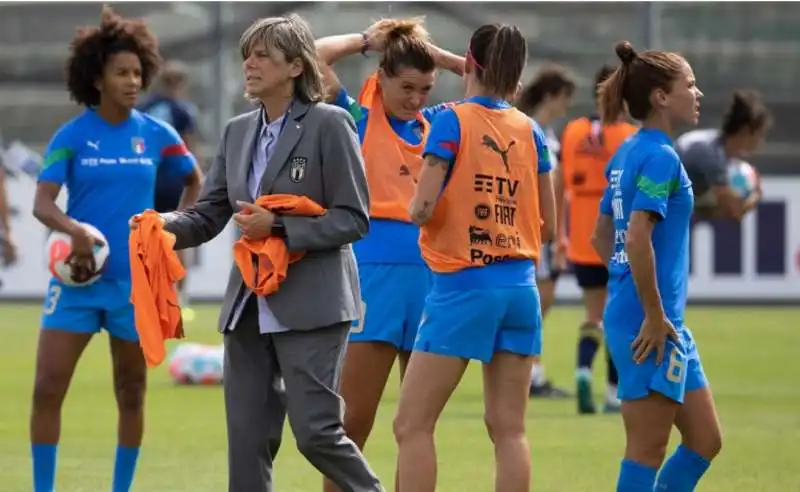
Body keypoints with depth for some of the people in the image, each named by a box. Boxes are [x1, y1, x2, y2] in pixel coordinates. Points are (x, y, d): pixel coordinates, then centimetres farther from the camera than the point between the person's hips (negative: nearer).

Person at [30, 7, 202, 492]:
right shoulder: (72, 137, -4)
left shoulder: (156, 135, 1)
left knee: (131, 393, 9)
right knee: (48, 388, -8)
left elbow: (196, 181, 18)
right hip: (77, 279, -1)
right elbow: (42, 203, -12)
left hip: (136, 282, 2)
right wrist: (76, 230, -31)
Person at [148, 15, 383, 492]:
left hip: (310, 304, -6)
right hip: (249, 306, 6)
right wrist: (163, 224, -8)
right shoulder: (238, 132, 13)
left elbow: (354, 219, -9)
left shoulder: (329, 124, -6)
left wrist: (278, 227, -17)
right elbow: (209, 215, 13)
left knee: (315, 431, -9)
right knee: (248, 437, 5)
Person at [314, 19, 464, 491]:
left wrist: (440, 57, 13)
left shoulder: (435, 123, 13)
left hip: (430, 272, 4)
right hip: (373, 271, -4)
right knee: (354, 417, -5)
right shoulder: (357, 120, 3)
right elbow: (317, 55, -8)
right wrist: (370, 40, 6)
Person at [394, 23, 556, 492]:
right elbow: (548, 226, 10)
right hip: (520, 287, 5)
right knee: (509, 428, 6)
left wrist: (417, 207, 8)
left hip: (463, 288, -5)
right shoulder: (530, 131, 7)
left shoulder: (454, 121, -7)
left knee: (413, 425, 0)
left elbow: (422, 208, -14)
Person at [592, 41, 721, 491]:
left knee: (705, 441, 14)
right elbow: (637, 238, -24)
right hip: (651, 323, -9)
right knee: (647, 453, -2)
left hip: (668, 323, 9)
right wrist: (654, 315, -19)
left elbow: (603, 237, 20)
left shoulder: (628, 154, 13)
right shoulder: (660, 157, -15)